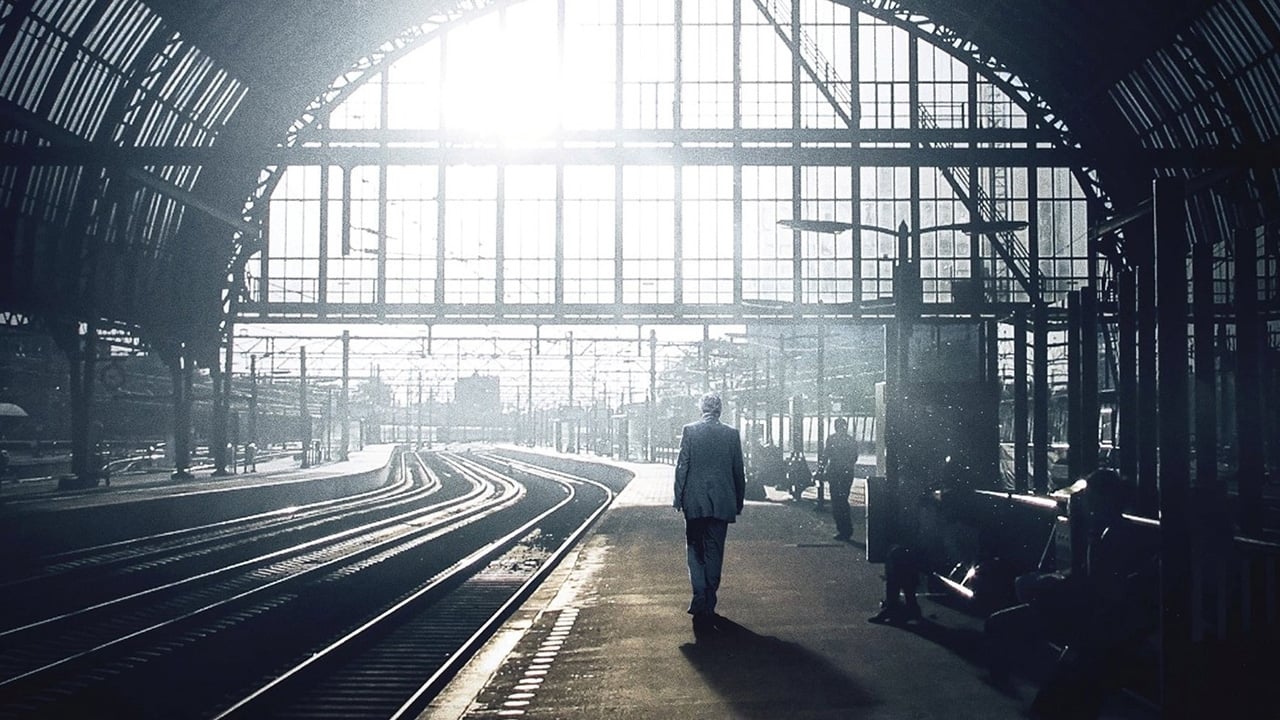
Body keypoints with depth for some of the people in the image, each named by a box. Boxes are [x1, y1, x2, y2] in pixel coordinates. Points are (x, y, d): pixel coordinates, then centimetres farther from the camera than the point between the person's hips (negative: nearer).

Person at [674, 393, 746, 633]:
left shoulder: (689, 431, -5)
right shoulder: (731, 434, 0)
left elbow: (682, 466, -6)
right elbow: (738, 471, 4)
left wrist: (678, 498, 0)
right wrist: (739, 501, 14)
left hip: (694, 501, -1)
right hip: (722, 502, 1)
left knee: (695, 550, 7)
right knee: (714, 552, 10)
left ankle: (700, 597, -10)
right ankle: (708, 604, 13)